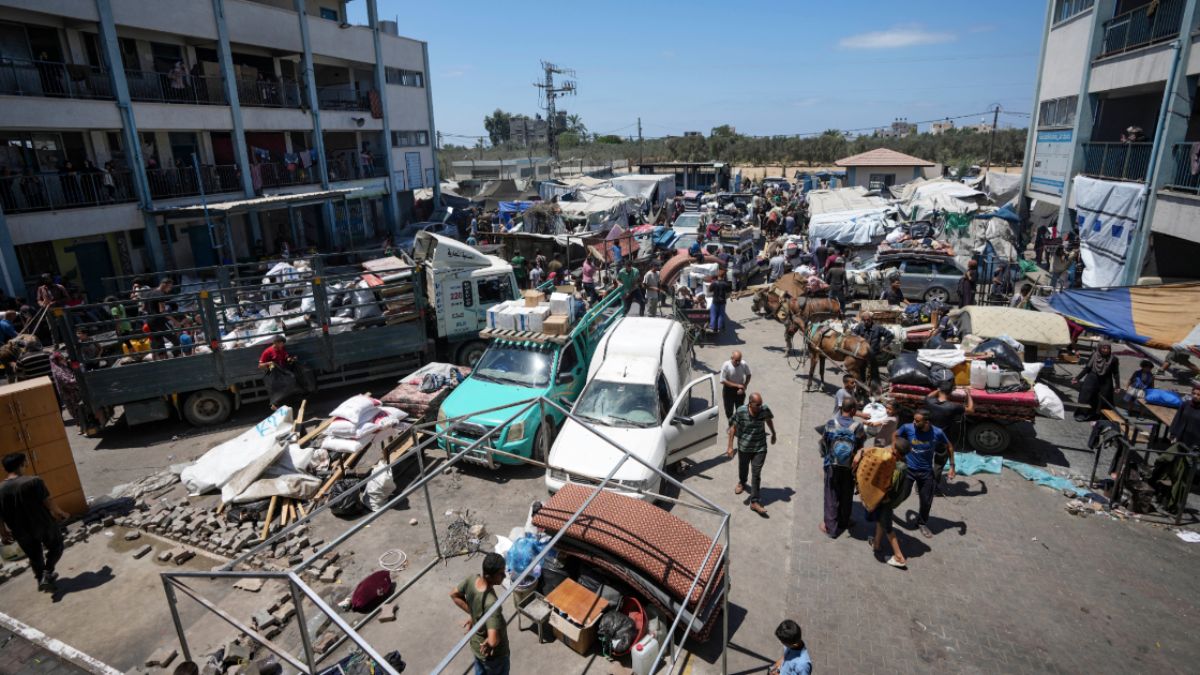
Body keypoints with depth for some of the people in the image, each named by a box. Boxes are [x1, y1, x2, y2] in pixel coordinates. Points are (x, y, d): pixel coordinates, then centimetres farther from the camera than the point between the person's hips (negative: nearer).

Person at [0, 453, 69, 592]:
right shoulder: (33, 481, -20)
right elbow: (48, 502, -16)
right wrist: (60, 513, 3)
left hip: (21, 531, 4)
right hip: (43, 524, -4)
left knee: (34, 557, 22)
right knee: (55, 547, 20)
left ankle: (41, 579, 34)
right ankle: (47, 574, 6)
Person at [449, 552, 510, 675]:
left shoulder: (472, 579, -21)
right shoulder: (491, 603, -42)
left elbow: (454, 594, 0)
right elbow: (493, 641, -48)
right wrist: (488, 643, -26)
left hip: (476, 644, 7)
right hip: (494, 653, -7)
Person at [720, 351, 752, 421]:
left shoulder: (744, 364, -18)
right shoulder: (726, 365, -25)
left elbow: (748, 376, 0)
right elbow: (723, 381, -22)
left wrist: (744, 387, -11)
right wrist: (737, 385, -24)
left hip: (740, 391, 1)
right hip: (728, 390, -1)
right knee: (729, 410, 13)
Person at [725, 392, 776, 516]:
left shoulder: (765, 410, -14)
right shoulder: (740, 412, -20)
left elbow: (769, 421, 8)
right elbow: (733, 428, -10)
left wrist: (773, 434, 22)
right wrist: (730, 446, -11)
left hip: (760, 448, 0)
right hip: (744, 447, 0)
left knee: (756, 474, -2)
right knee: (743, 468, 22)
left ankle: (755, 502, 4)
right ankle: (742, 483, 54)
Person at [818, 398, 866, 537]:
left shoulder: (831, 423, -15)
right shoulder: (858, 425, -18)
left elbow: (823, 443, -5)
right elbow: (861, 443, -4)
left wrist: (824, 458, 11)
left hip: (832, 465, 0)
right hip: (849, 467, 0)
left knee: (831, 496, 13)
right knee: (846, 496, 21)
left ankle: (831, 527, 16)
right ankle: (843, 523, 38)